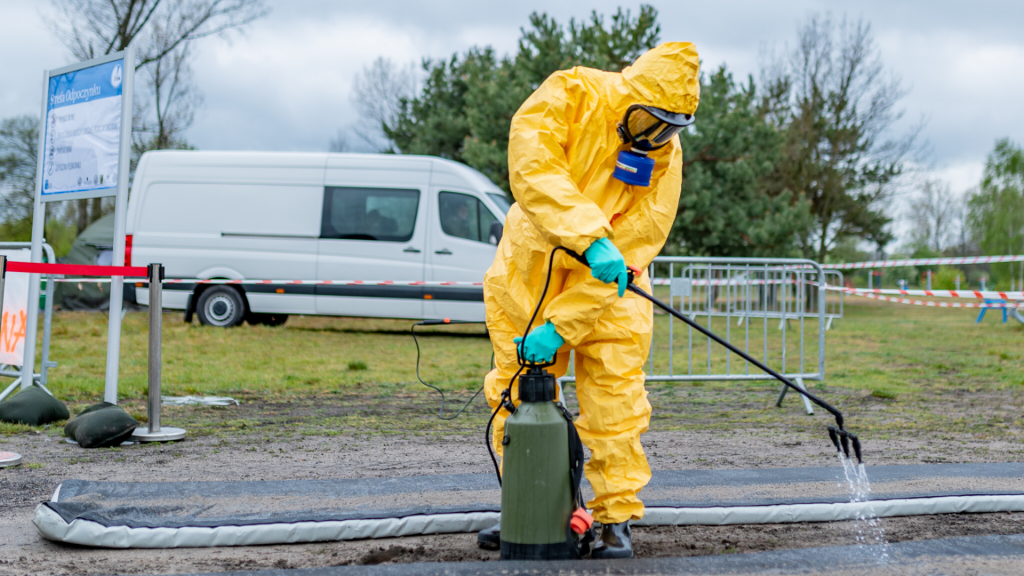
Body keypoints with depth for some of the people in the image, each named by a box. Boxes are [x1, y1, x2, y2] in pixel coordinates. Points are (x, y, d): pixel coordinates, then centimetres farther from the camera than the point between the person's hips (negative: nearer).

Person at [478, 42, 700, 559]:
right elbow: (531, 166, -35)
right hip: (530, 270, 0)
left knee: (614, 395, -8)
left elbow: (628, 249, -20)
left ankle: (616, 520, 3)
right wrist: (591, 238, -46)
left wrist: (559, 327, -27)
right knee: (518, 394, 6)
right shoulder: (571, 95, -18)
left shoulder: (665, 158, -16)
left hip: (607, 284, 0)